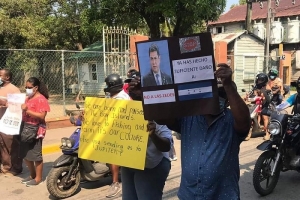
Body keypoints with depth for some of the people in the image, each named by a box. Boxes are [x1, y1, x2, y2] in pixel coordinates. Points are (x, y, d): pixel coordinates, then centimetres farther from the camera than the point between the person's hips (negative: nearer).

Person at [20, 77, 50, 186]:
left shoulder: (41, 99, -11)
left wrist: (27, 110, -25)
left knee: (35, 155, -2)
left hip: (36, 129, -9)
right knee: (25, 155, 14)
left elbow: (42, 116, -20)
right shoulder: (28, 98, 16)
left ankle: (38, 178, 11)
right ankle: (32, 175, 29)